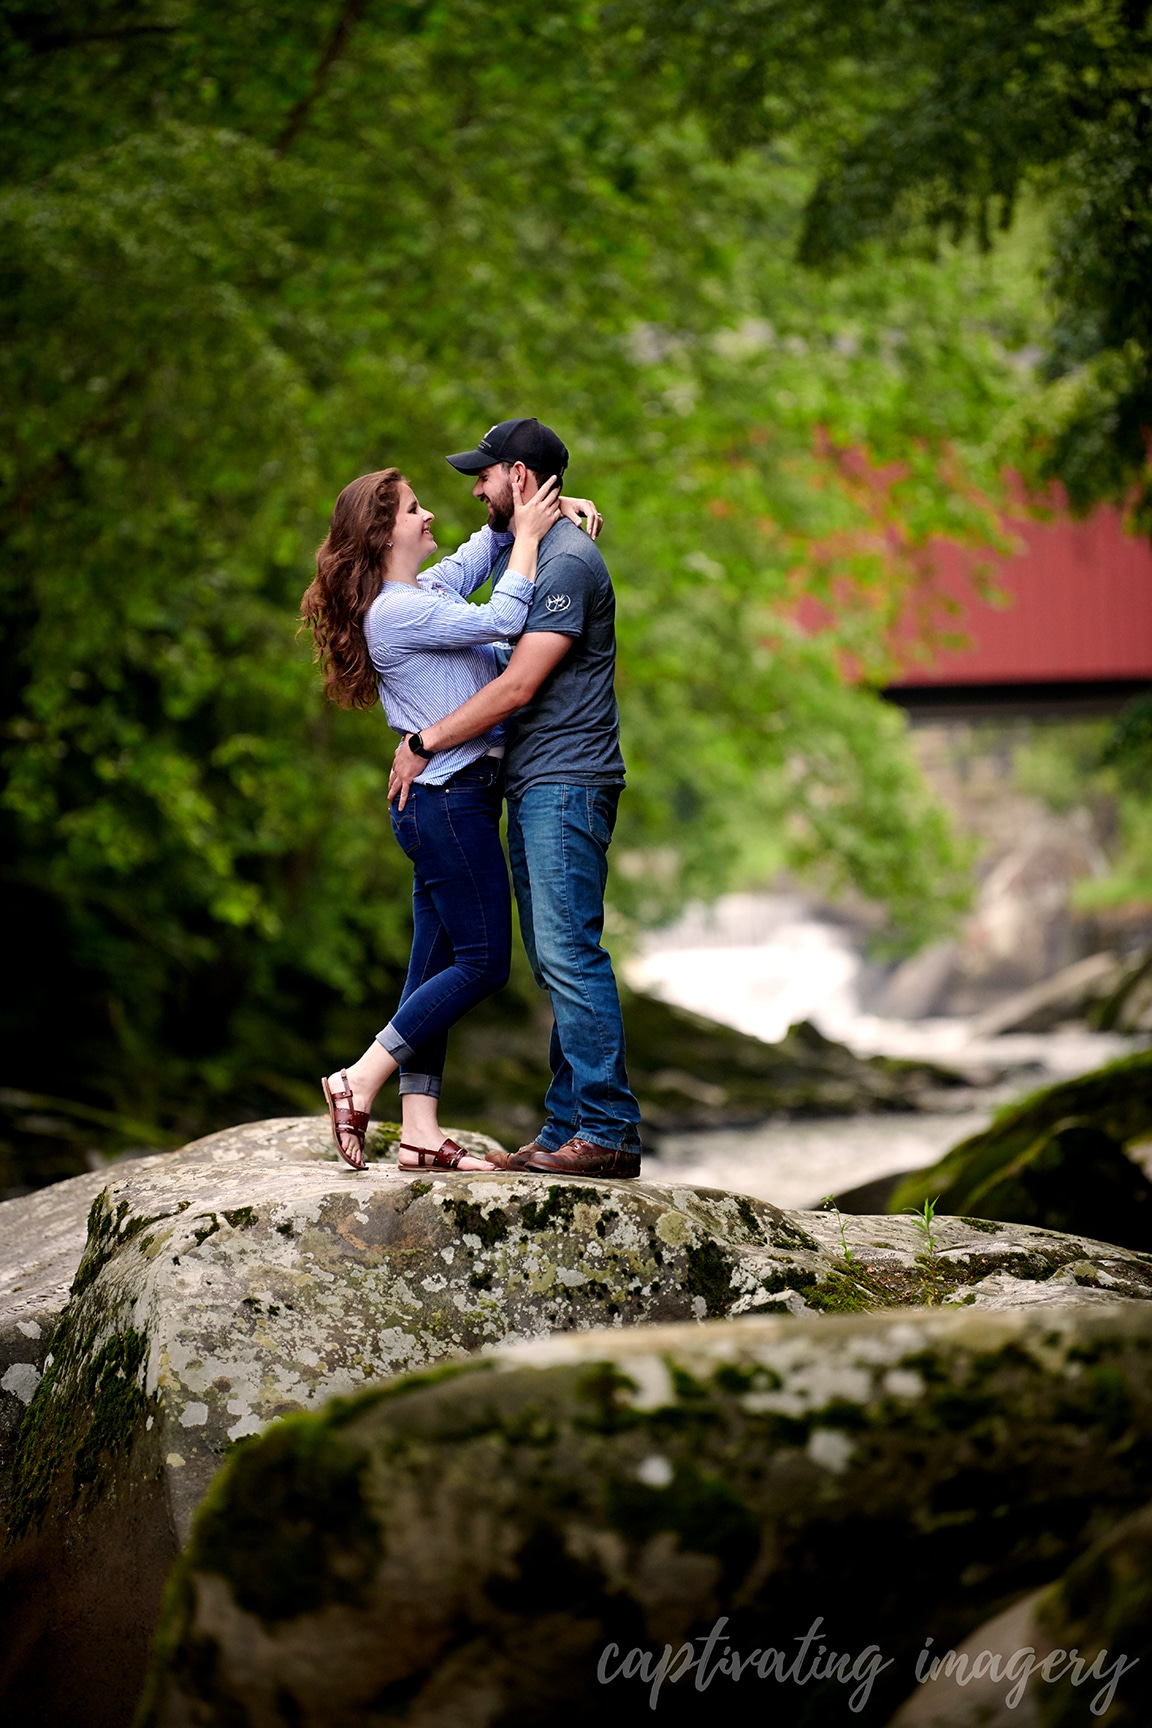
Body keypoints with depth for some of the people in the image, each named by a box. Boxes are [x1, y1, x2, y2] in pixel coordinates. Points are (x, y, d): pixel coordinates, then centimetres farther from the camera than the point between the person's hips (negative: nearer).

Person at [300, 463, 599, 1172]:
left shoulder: (428, 592, 15)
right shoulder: (395, 612, -13)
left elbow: (491, 541, 29)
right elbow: (500, 621, -20)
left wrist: (552, 507, 11)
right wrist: (527, 535, -10)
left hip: (448, 801, 10)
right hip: (448, 798, -10)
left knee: (438, 964, 7)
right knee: (482, 962, -7)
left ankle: (421, 1133, 7)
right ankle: (359, 1084, -5)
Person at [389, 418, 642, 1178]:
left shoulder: (568, 559, -12)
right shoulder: (522, 553, 21)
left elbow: (519, 687, -17)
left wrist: (425, 743, -11)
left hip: (567, 783, -10)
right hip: (535, 786, 10)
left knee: (569, 953, -14)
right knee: (556, 961, 9)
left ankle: (610, 1130, -14)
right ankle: (569, 1127, 11)